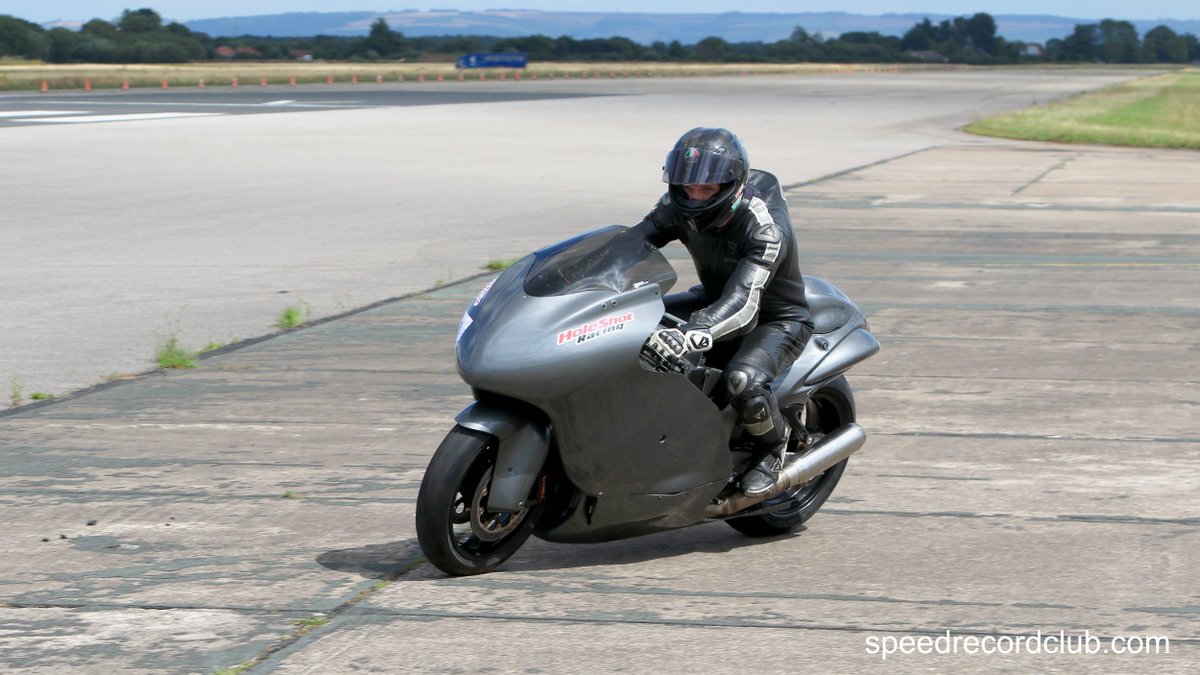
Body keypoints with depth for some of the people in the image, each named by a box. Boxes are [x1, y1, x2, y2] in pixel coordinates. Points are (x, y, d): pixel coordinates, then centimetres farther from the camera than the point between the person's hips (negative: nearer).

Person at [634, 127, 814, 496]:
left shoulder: (765, 227, -34)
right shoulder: (681, 207, -14)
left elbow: (743, 300, -46)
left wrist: (692, 335, -63)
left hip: (778, 319, -7)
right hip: (715, 300, 7)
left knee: (744, 381, -37)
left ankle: (773, 443, -4)